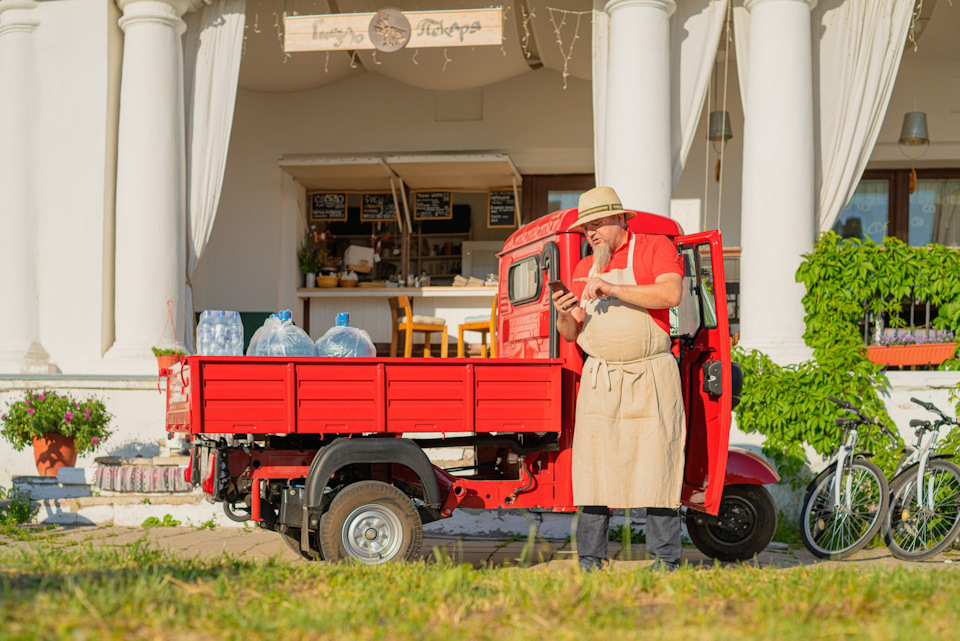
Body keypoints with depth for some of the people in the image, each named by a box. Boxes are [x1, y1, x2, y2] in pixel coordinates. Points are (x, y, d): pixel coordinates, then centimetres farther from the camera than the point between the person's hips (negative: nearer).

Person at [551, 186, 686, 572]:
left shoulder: (655, 248, 2)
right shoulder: (584, 269, 17)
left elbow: (671, 294, -18)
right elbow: (571, 334, 16)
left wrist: (613, 289, -21)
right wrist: (564, 315, -7)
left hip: (650, 379, -4)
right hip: (599, 378, 4)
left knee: (656, 468, -5)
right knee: (593, 469, -1)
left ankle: (665, 563, 0)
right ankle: (589, 562, 3)